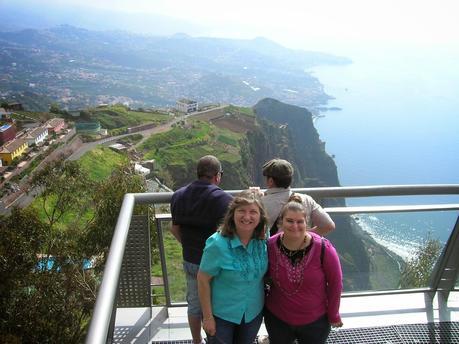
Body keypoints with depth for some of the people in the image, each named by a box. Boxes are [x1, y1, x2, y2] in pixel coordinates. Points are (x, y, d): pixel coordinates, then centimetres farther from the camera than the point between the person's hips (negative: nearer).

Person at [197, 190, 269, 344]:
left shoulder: (263, 240, -12)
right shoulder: (218, 244, -25)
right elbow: (203, 280, -17)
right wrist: (207, 316, -13)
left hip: (254, 313, 4)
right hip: (221, 314, -4)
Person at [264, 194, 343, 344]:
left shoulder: (323, 248, -22)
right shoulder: (270, 245, -16)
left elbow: (335, 283, -9)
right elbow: (263, 275, 0)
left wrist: (333, 315, 0)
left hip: (315, 322, -1)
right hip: (276, 319, 2)